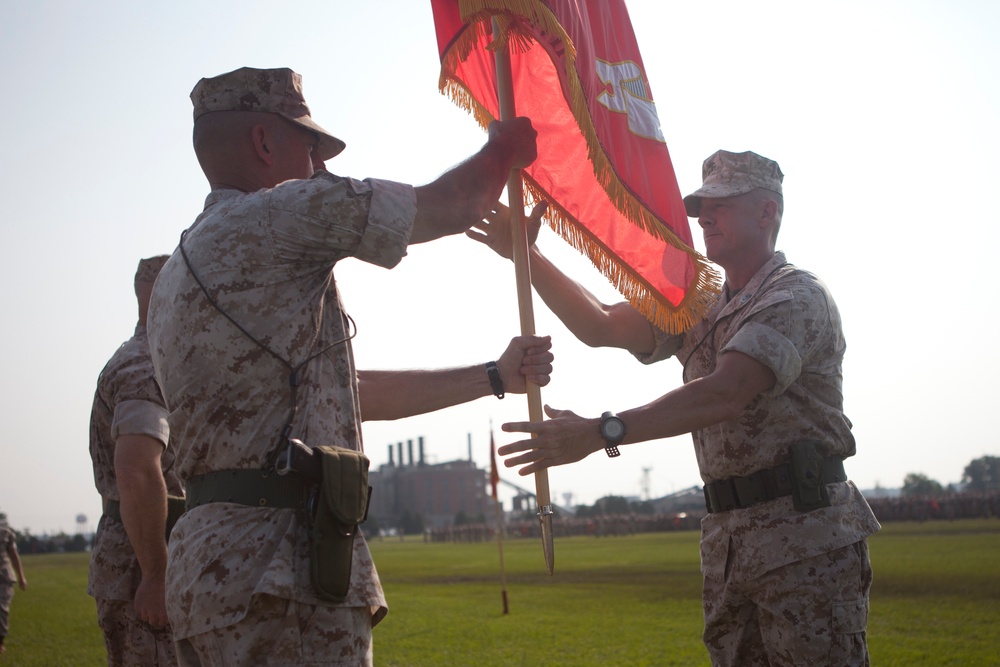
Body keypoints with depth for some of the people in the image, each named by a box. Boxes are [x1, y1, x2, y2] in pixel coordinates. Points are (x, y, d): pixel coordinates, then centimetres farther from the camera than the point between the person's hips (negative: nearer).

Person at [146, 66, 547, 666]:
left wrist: (497, 377, 27)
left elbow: (351, 393, 24)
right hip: (278, 572, -10)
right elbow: (452, 205, -1)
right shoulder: (277, 214, -6)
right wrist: (507, 145, 22)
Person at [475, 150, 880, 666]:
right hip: (727, 538, 8)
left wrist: (599, 432, -31)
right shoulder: (700, 308, 19)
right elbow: (601, 326, 11)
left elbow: (724, 394, -22)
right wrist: (525, 256, -2)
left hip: (806, 537, -7)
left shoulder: (796, 296, -8)